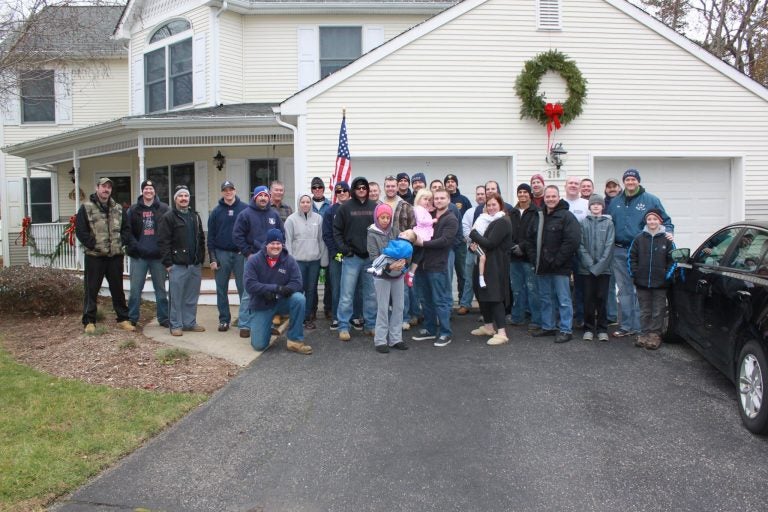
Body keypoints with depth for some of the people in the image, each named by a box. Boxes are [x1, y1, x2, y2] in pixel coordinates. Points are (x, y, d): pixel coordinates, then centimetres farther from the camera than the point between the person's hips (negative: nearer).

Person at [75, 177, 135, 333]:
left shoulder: (118, 208, 12)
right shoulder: (86, 207, -3)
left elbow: (126, 228, 16)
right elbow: (80, 231, -8)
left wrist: (120, 242, 1)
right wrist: (93, 244, -13)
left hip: (115, 256, 4)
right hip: (94, 256, -4)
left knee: (118, 288, 11)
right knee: (91, 290, 1)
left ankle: (123, 319, 20)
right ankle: (89, 321, 10)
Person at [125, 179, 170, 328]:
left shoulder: (164, 209, 2)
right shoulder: (133, 210, 4)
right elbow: (127, 230, 1)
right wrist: (133, 247, -9)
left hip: (158, 255, 0)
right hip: (138, 256, 0)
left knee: (161, 289, 9)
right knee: (135, 289, 4)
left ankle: (164, 318, 18)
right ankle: (132, 318, 14)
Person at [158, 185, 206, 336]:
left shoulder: (195, 216, 16)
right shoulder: (168, 217, -3)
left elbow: (201, 239, 18)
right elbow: (163, 241, -9)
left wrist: (201, 259, 11)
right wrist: (168, 262, -13)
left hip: (195, 264, 5)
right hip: (178, 265, -5)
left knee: (192, 297, 10)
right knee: (176, 297, 0)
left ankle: (190, 323, 20)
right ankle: (176, 325, 8)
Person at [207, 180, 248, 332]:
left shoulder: (245, 209, 1)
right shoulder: (216, 212, 6)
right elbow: (210, 236, 4)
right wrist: (212, 258, -1)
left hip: (241, 254, -2)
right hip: (221, 254, 2)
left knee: (244, 288, -1)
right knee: (221, 290, 8)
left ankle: (245, 321, 5)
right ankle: (224, 320, 18)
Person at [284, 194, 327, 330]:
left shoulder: (318, 218, 6)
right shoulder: (291, 219, -1)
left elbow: (322, 240, 7)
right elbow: (288, 241, -2)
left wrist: (324, 259, 5)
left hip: (315, 260, 3)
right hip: (298, 260, -2)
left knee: (311, 290, 8)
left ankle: (308, 317, 19)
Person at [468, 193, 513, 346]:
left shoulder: (502, 222, -12)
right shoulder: (488, 220, 17)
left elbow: (489, 243, -21)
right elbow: (482, 240, 16)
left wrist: (473, 233, -10)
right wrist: (473, 245, -7)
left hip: (496, 265, -9)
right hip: (485, 263, 9)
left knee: (495, 296, -12)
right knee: (482, 294, 15)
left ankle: (501, 332, -12)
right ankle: (488, 326, 28)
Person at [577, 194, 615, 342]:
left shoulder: (608, 223, 2)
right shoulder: (583, 223, 4)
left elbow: (609, 246, -3)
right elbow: (581, 245, -1)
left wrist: (599, 265, -11)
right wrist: (590, 264, -10)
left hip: (603, 268, 0)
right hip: (587, 268, 0)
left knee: (602, 298, 4)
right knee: (588, 299, 4)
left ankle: (602, 329, 12)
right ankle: (588, 328, 13)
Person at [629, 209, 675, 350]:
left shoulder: (666, 239, -2)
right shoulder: (639, 238, 3)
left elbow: (672, 259, 1)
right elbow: (632, 257, 6)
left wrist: (667, 275, -6)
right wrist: (634, 273, -1)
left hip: (660, 283, -2)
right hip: (642, 282, 2)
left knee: (658, 311, 5)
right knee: (644, 310, 11)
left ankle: (655, 335, 12)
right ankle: (644, 334, 18)